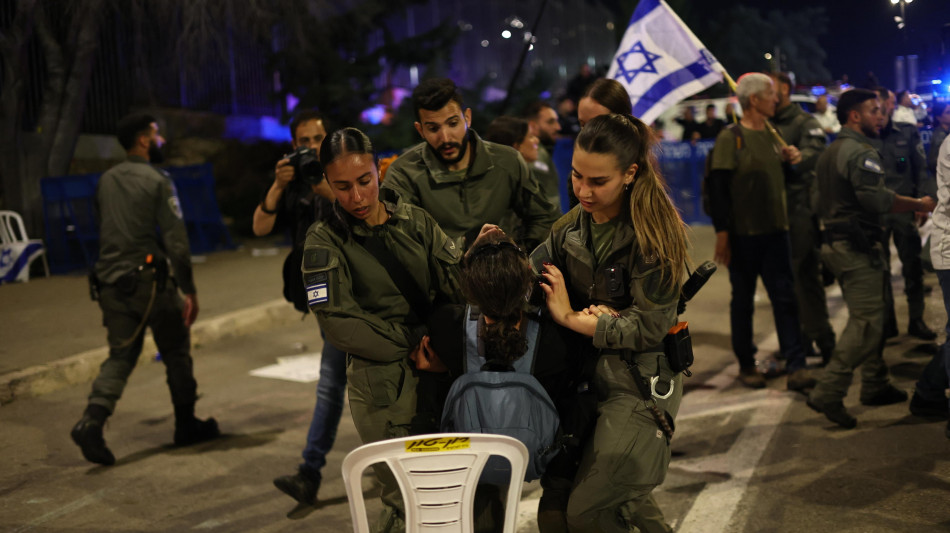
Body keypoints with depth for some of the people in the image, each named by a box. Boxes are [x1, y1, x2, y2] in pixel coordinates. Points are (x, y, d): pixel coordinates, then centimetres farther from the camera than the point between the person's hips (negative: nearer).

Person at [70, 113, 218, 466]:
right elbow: (176, 241, -14)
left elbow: (102, 233, 17)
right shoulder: (157, 181, -9)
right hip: (149, 280, -6)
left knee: (120, 355, 9)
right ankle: (187, 426, 20)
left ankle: (92, 420, -11)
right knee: (176, 352, 10)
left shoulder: (105, 182, 11)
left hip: (111, 282, 6)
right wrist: (189, 290, -10)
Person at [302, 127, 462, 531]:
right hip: (382, 384, -4)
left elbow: (457, 283, 1)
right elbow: (341, 325, -11)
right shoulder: (324, 241, -3)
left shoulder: (414, 220, 7)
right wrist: (413, 343, -12)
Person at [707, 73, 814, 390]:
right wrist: (722, 233, -16)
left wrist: (791, 160, 2)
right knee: (743, 301, 6)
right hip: (743, 234, -5)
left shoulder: (773, 135, 13)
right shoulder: (730, 138, -8)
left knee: (785, 297, 0)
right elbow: (718, 188, -12)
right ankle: (746, 365, 18)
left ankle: (796, 365, 2)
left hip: (775, 231, 6)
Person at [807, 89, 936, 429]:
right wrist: (920, 205, -12)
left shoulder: (830, 152, 17)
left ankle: (875, 385, 25)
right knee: (866, 321, -9)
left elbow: (824, 202, 22)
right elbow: (877, 199, -24)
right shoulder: (860, 152, -15)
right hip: (857, 245, -10)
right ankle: (828, 394, -11)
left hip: (836, 243, 10)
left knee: (866, 316, 18)